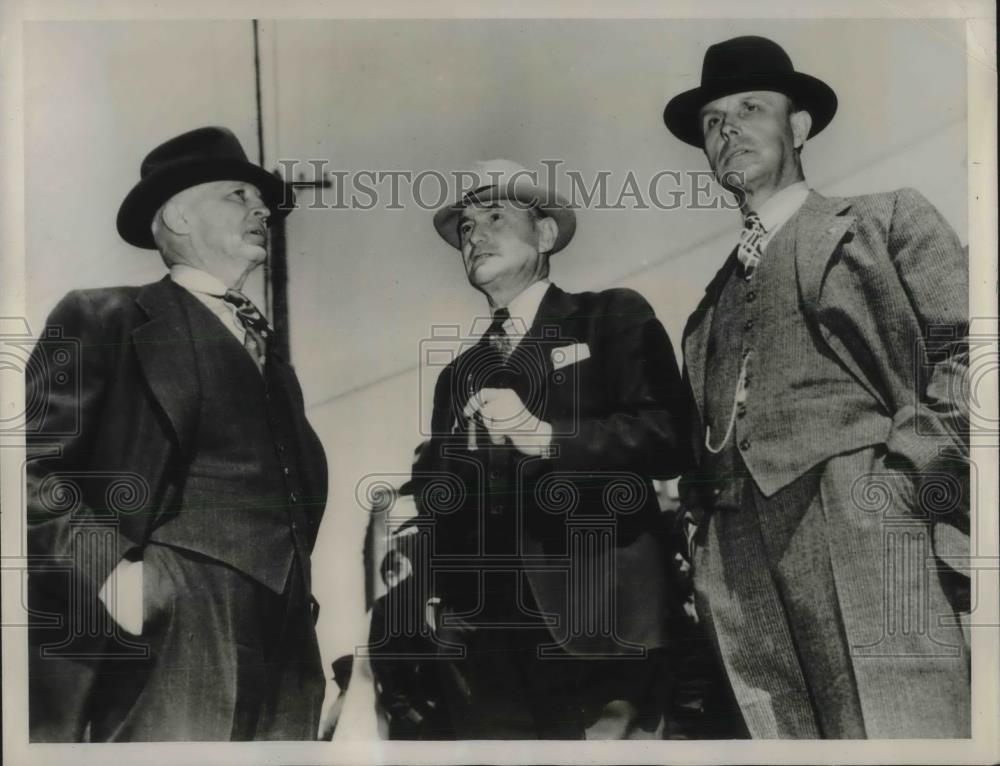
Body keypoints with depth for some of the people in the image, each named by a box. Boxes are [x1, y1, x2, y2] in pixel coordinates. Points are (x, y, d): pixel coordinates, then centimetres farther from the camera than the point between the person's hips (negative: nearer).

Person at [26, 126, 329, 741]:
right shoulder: (103, 319, 3)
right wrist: (109, 571, -16)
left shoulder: (272, 357, 22)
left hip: (285, 654, 6)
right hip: (169, 646, -5)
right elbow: (34, 466, -6)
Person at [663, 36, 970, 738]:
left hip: (866, 531, -4)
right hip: (742, 567, 5)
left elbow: (965, 350, 0)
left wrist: (918, 474, -13)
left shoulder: (886, 218, 13)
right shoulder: (715, 297, 28)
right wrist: (700, 541, 8)